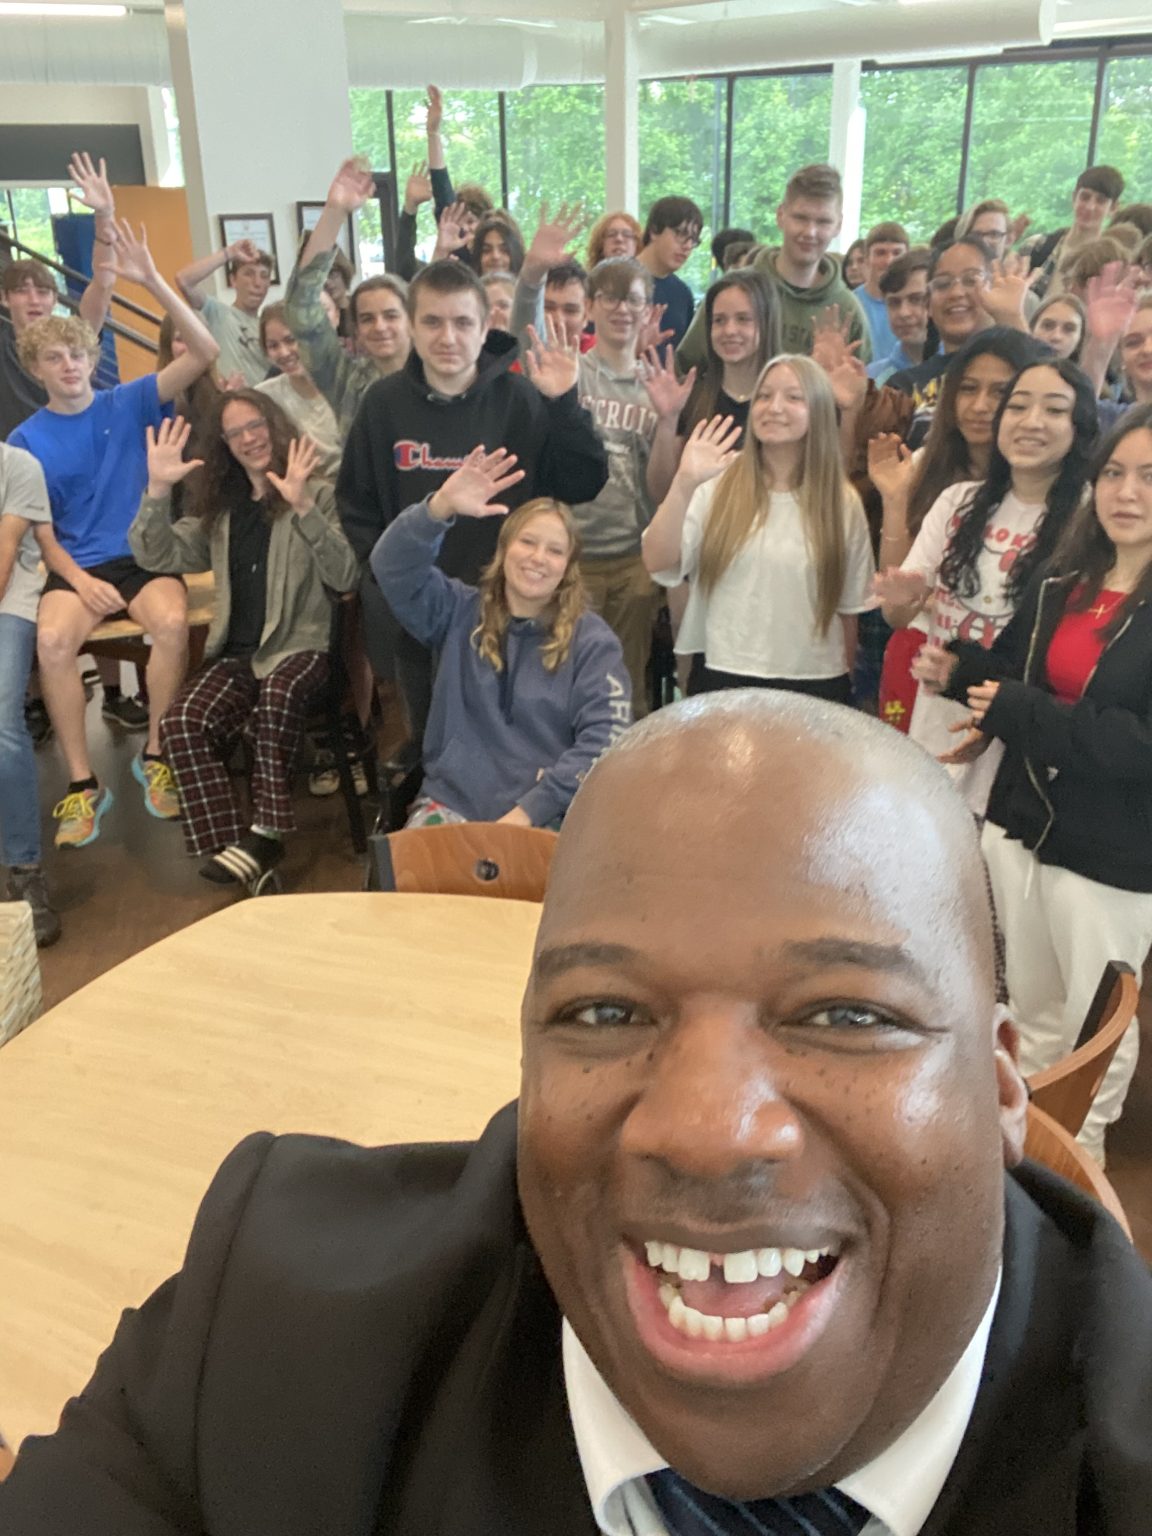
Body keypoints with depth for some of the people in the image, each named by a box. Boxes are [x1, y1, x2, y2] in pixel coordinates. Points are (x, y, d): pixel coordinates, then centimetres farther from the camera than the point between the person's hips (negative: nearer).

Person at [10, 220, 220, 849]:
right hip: (76, 565, 1)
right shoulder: (27, 440, 5)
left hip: (145, 554, 0)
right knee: (51, 639, -32)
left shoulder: (130, 403, 3)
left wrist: (152, 282, -19)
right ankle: (83, 783, -19)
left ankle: (155, 757, -13)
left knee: (172, 622, -34)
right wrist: (80, 579, -13)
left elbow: (204, 352, -8)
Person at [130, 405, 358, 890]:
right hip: (236, 653, 4)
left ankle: (266, 832, -30)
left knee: (278, 693, -39)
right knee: (181, 722, -26)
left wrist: (303, 507, -22)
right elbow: (159, 557, 10)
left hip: (301, 645, -4)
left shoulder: (316, 493, 5)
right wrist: (158, 490, -5)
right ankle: (226, 842, -22)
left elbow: (346, 578, -10)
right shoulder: (222, 505, 19)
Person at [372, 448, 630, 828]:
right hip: (450, 802, 3)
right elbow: (392, 565, -5)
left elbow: (603, 742, -6)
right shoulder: (459, 612, 9)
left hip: (545, 817, -2)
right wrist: (441, 506, -22)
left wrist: (528, 810, -15)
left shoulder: (591, 641, 3)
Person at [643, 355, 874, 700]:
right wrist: (685, 483, -25)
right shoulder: (718, 483, -4)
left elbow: (849, 607, 9)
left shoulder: (842, 502, 2)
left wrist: (841, 686, 14)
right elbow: (657, 562, -14)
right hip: (722, 677, -1)